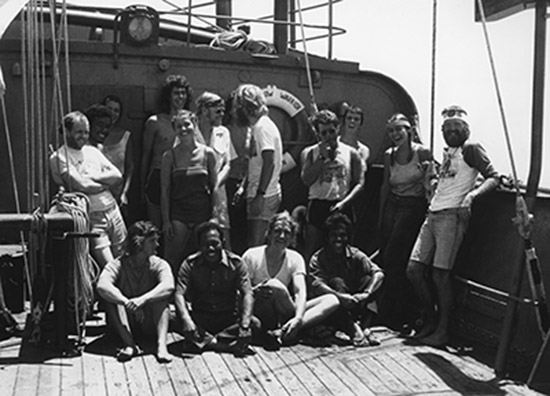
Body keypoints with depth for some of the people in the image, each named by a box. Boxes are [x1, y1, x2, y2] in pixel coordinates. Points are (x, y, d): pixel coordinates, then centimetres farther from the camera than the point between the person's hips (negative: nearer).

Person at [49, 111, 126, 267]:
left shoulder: (92, 151, 13)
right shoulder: (58, 157, -5)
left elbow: (117, 175, 6)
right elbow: (82, 186, -15)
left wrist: (94, 177, -8)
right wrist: (106, 182, -1)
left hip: (113, 211, 6)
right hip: (91, 219, -6)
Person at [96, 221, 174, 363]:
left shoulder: (158, 265, -5)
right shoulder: (118, 265, -8)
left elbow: (168, 286, -28)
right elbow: (102, 286, -29)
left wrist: (143, 300, -43)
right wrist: (128, 303, -43)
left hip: (149, 324, 0)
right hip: (125, 324, 0)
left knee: (161, 297, -25)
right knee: (112, 297, -25)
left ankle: (161, 344, -37)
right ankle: (129, 343, -34)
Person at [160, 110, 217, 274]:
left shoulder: (208, 153, 3)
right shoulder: (170, 156, 1)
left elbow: (214, 187, 7)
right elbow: (164, 191, 3)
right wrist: (166, 220, -3)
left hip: (203, 213, 1)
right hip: (178, 214, -1)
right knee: (172, 260, -5)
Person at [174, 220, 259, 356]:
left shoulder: (235, 263, -6)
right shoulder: (190, 264, -5)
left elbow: (247, 294, -16)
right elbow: (180, 294, -16)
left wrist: (245, 325, -33)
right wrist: (186, 320, -37)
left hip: (229, 320, 0)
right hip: (200, 319, 0)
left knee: (255, 324, -28)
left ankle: (206, 341, -28)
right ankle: (230, 344, -32)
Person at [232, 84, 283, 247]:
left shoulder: (263, 127, -14)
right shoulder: (257, 126, 17)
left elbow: (269, 163, -22)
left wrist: (259, 195, -25)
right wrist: (243, 187, 22)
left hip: (264, 197, -10)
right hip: (259, 195, 10)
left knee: (256, 246, -10)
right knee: (255, 245, 12)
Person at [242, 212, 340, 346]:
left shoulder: (295, 259, 0)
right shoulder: (251, 257, -7)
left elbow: (300, 292, -15)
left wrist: (298, 318, -35)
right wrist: (255, 292, -34)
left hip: (284, 312, 4)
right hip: (258, 314, -4)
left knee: (332, 300, -15)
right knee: (274, 285, -34)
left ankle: (283, 331, -31)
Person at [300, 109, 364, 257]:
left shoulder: (351, 153, 5)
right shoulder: (309, 153, 6)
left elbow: (359, 183, 2)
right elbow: (307, 180, -7)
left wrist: (344, 202, -12)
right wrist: (322, 157, -9)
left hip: (342, 207, 0)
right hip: (318, 206, 0)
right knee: (312, 252, -2)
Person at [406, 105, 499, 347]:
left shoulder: (471, 149, -1)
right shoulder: (447, 152, 22)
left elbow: (493, 178, -10)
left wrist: (472, 194, -23)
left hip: (452, 215, -8)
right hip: (433, 214, 8)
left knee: (440, 273, -9)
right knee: (414, 269, 3)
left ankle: (442, 330, 2)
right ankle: (431, 320, 18)